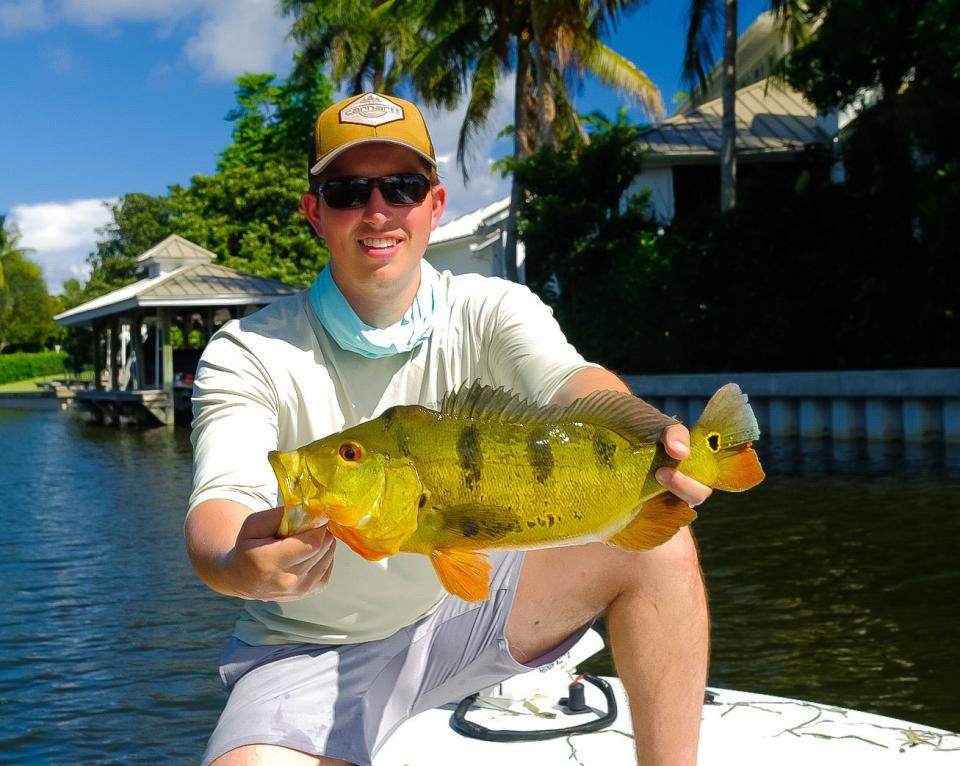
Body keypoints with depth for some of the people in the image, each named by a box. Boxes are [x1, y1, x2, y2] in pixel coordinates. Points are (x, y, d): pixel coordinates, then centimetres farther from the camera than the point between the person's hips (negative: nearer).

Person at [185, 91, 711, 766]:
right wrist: (238, 567, -51)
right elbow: (221, 502, -26)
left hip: (471, 606, 3)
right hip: (313, 651, -2)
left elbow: (570, 380, -27)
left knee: (656, 544, -16)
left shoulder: (491, 312, -6)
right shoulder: (249, 354, -12)